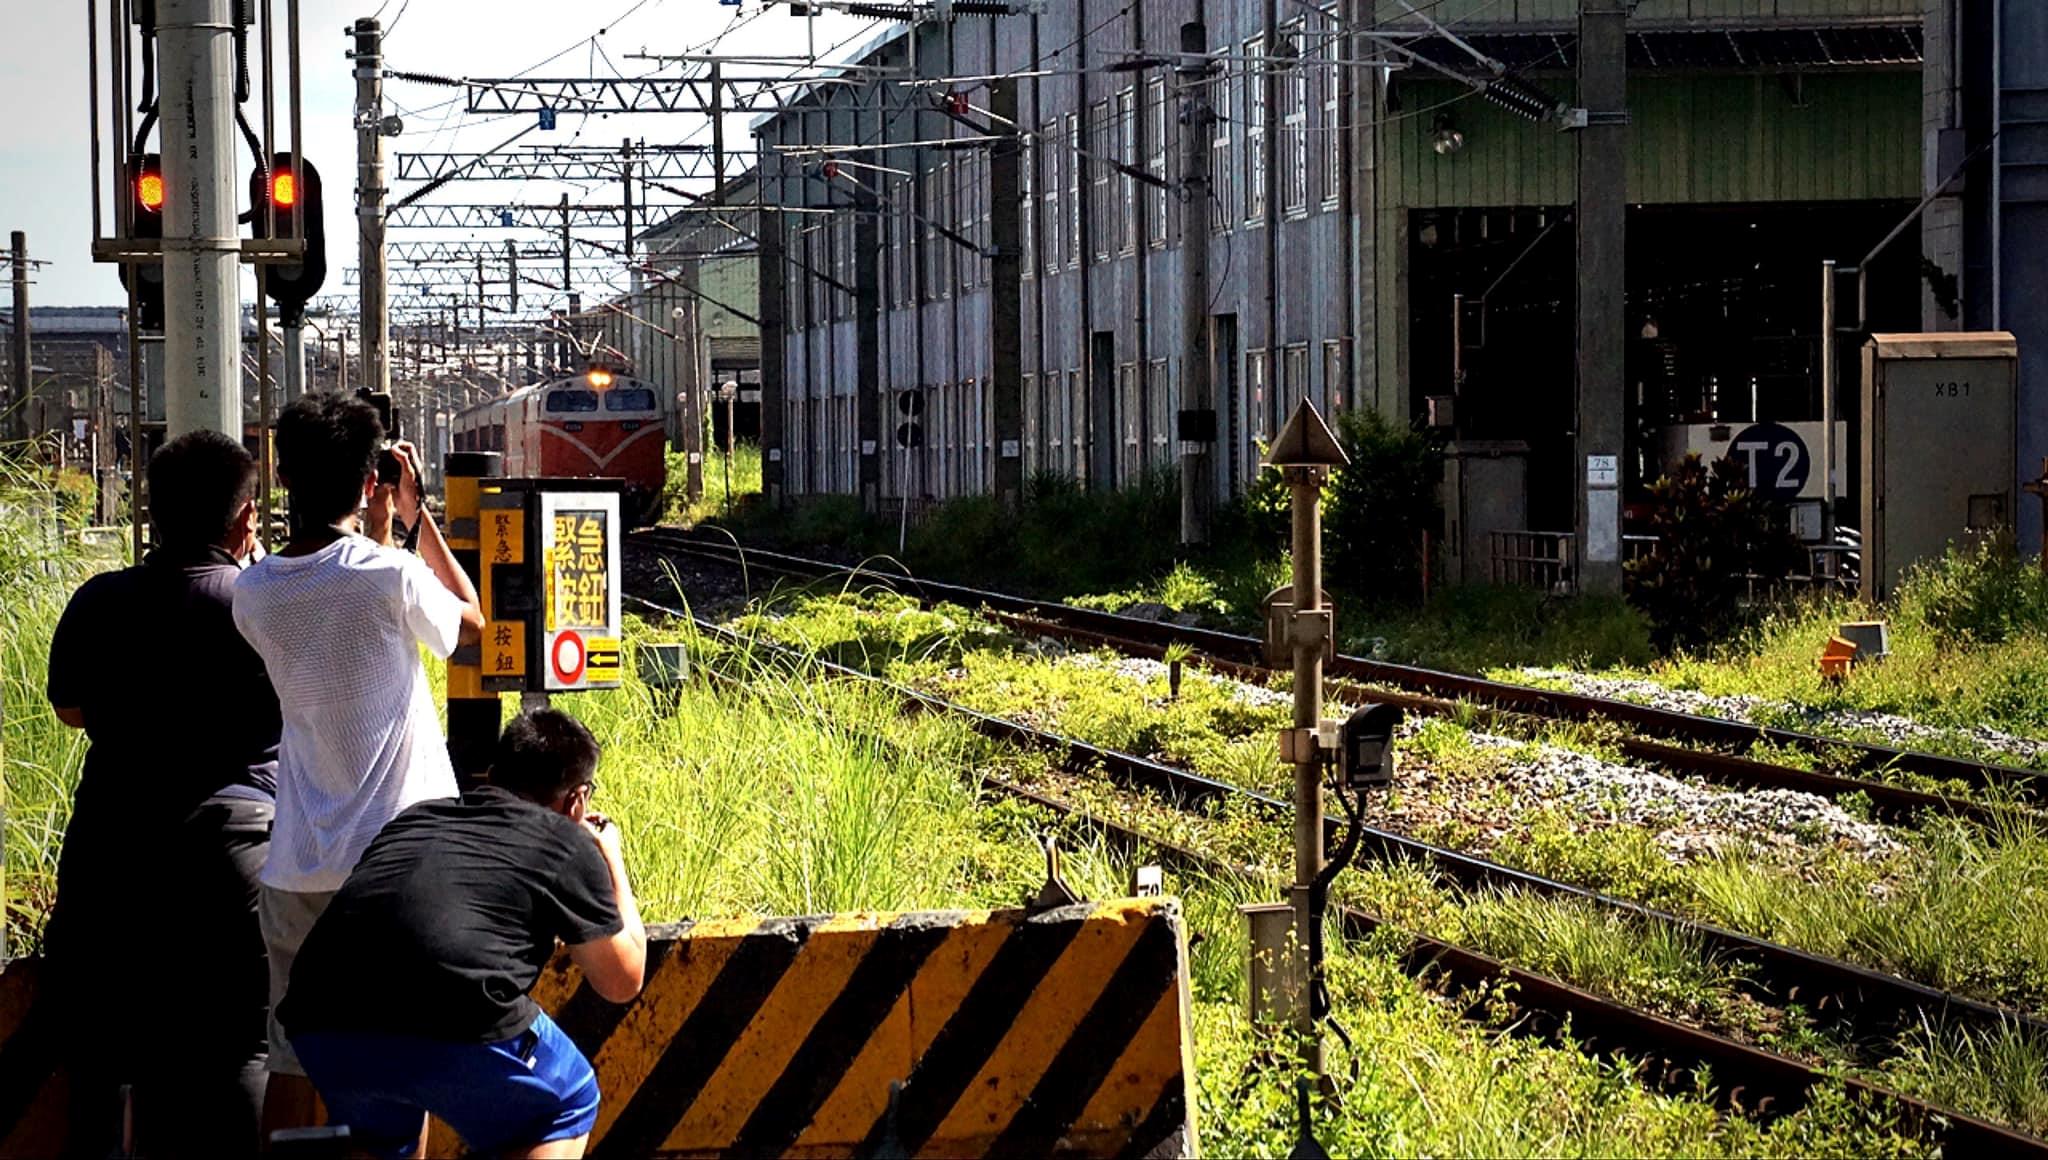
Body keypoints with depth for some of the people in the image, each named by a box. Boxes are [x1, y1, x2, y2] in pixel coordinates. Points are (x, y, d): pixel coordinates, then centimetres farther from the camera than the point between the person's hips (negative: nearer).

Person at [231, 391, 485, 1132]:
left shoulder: (254, 593, 2)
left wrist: (376, 534, 21)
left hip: (299, 868, 4)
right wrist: (417, 515, 12)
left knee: (290, 1064, 9)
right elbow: (470, 623, 8)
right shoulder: (390, 576, -13)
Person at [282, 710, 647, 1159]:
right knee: (568, 1106, 24)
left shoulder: (413, 819, 30)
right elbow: (623, 980, 25)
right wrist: (611, 858, 38)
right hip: (455, 1031, -5)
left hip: (320, 1028, 5)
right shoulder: (568, 844, 16)